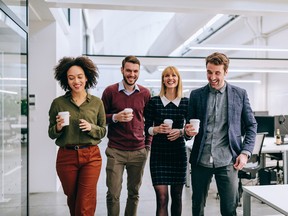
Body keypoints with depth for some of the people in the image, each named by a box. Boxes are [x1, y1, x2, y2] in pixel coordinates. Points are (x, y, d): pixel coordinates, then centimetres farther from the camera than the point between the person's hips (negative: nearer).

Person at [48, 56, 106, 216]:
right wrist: (58, 127, -16)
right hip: (66, 156, 1)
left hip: (91, 156, -1)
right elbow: (51, 134, 5)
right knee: (72, 201, 19)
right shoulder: (58, 103, -1)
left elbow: (103, 131, 6)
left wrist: (91, 128, -14)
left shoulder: (97, 102, 0)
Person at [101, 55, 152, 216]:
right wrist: (115, 117, -14)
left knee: (134, 193, 11)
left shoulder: (145, 93, 5)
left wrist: (148, 144, 7)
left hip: (139, 151, 2)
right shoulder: (110, 91, -1)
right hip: (115, 151, -1)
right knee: (113, 194, 1)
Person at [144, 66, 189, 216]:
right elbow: (147, 127, 3)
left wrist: (180, 132, -12)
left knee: (176, 195, 12)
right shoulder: (153, 101, 1)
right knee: (162, 197, -5)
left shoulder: (186, 102, 4)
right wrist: (156, 129, -16)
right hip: (158, 152, -1)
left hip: (178, 152, 2)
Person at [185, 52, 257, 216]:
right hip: (201, 160, 1)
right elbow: (190, 124, 11)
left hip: (227, 161, -1)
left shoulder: (240, 94, 3)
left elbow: (251, 126, 7)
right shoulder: (196, 95, 5)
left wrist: (245, 152, -4)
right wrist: (188, 131, -13)